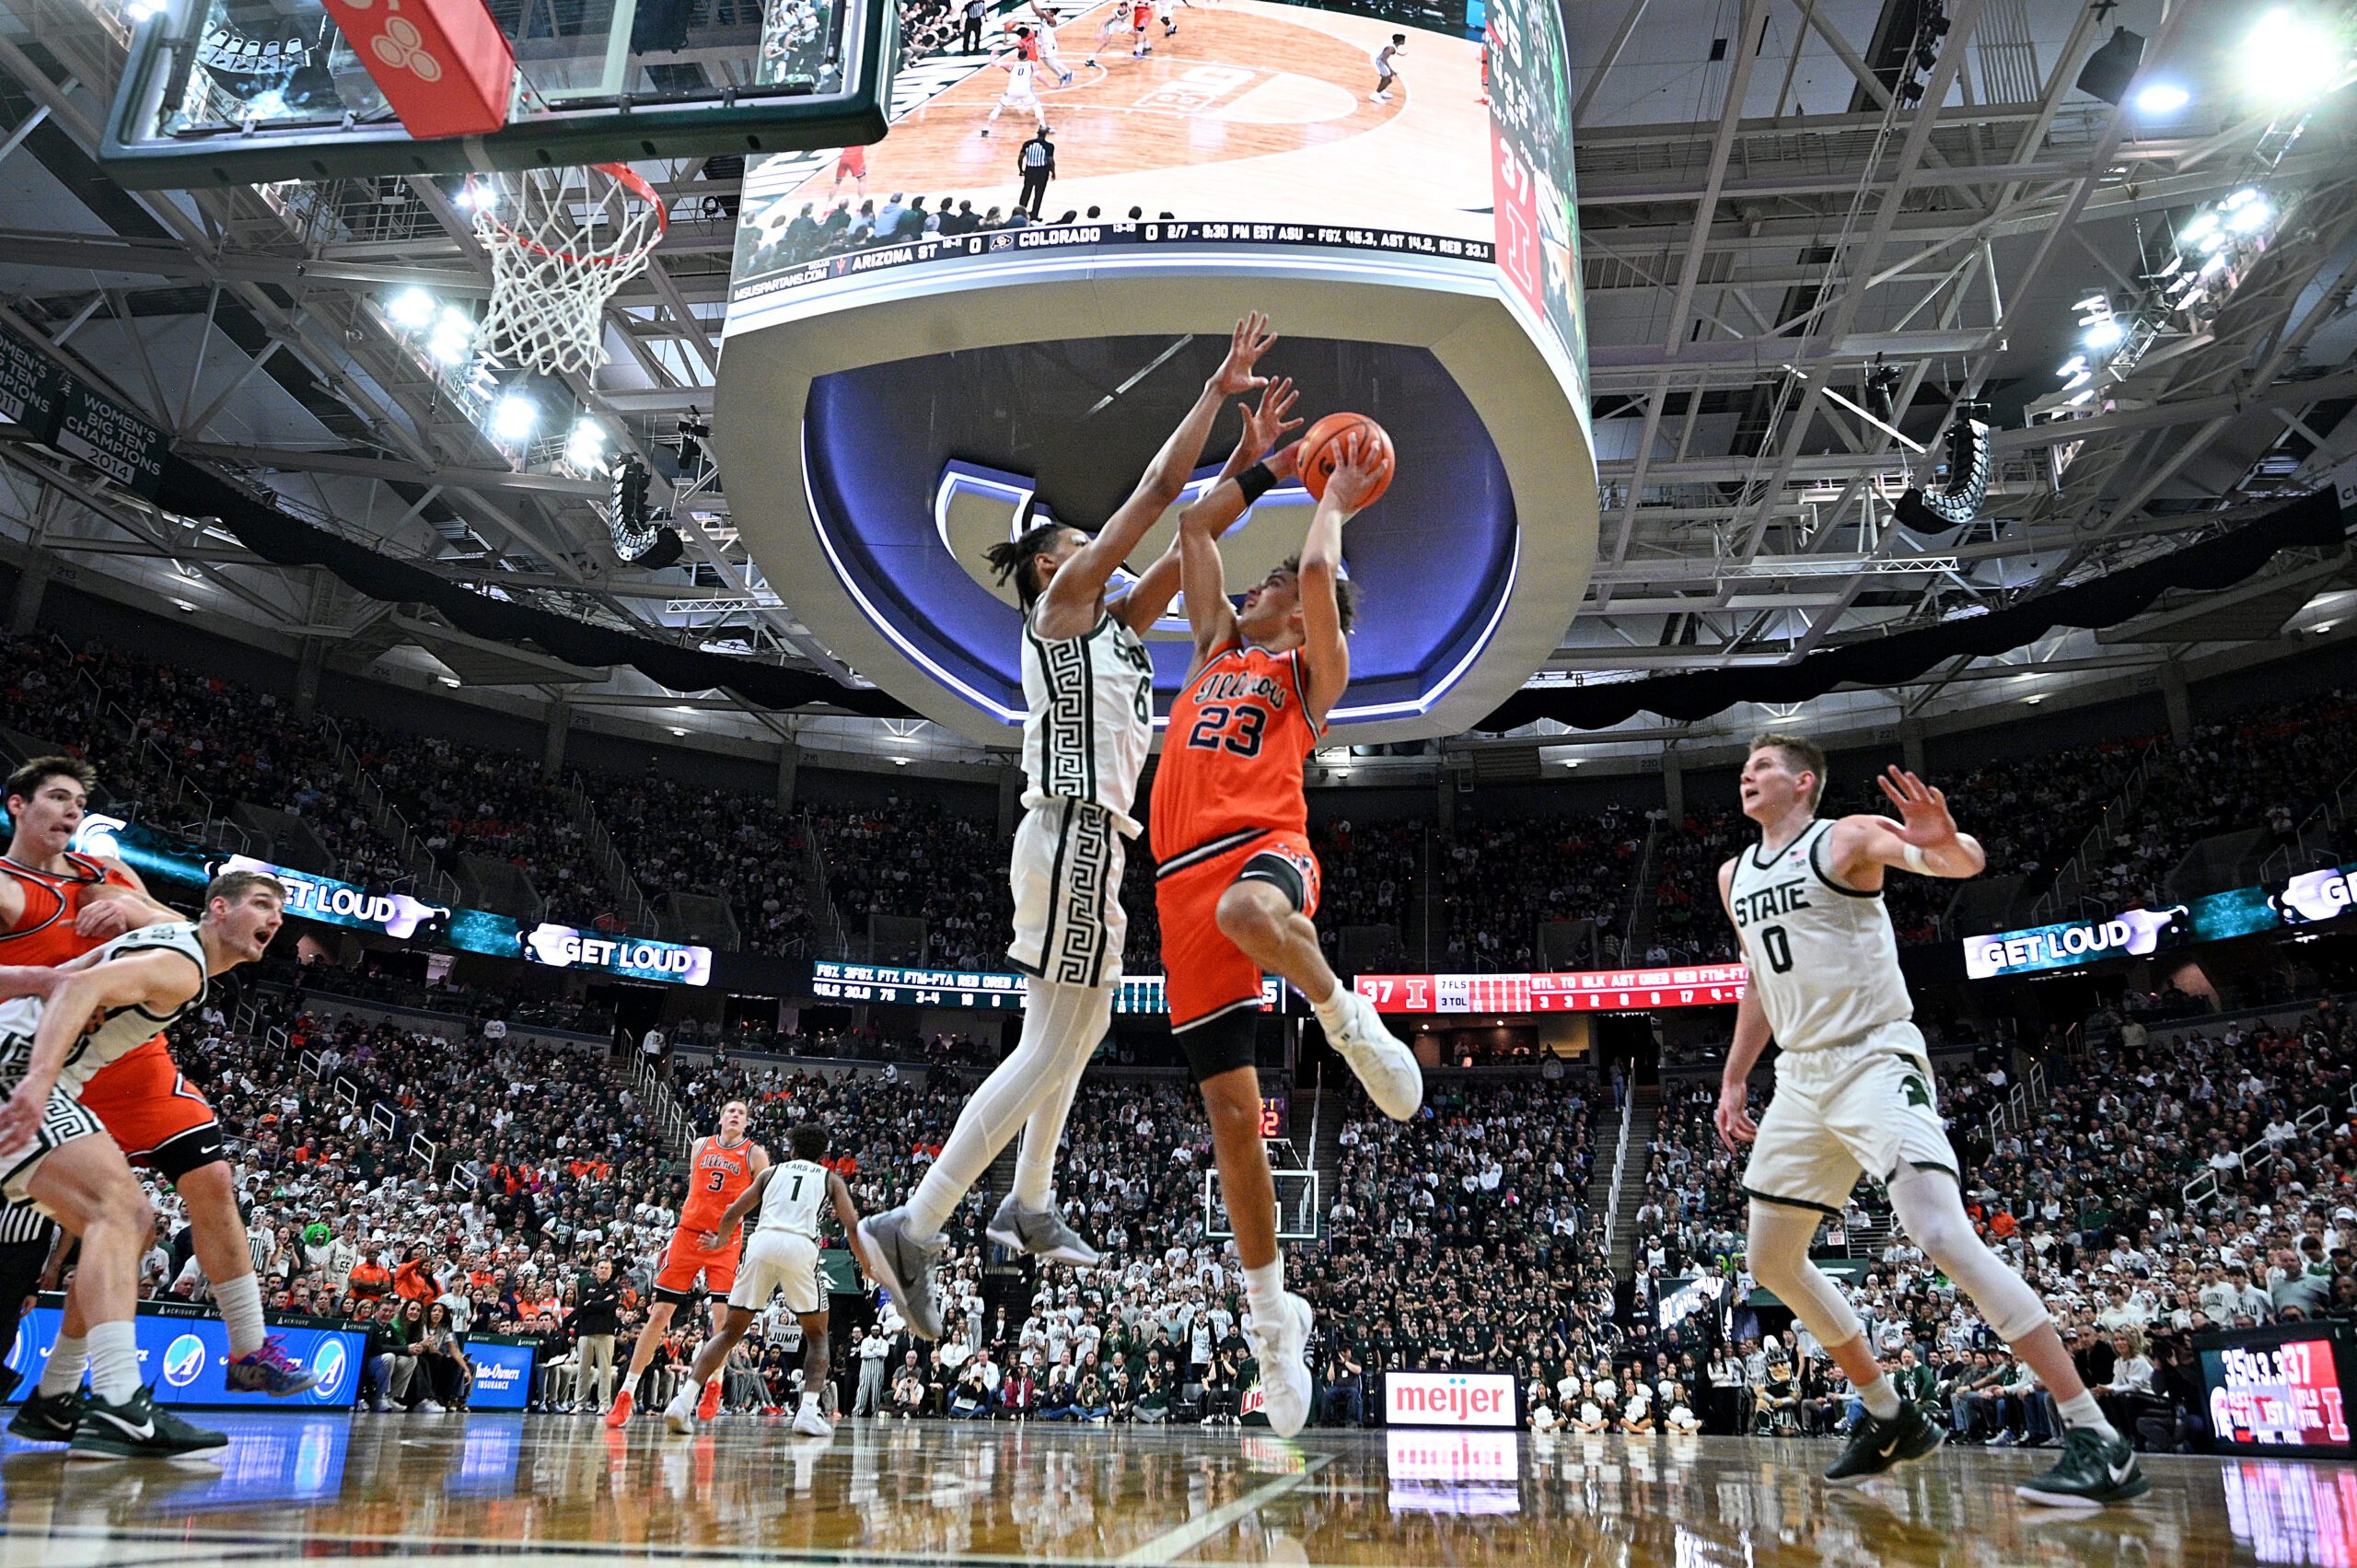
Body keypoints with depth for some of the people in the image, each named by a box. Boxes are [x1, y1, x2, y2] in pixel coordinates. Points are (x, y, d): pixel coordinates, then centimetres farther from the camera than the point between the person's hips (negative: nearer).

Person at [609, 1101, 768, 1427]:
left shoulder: (754, 1153, 2)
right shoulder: (701, 1145, 12)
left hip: (725, 1241, -2)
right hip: (689, 1234, 2)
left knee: (723, 1315, -10)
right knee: (659, 1314, 0)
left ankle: (713, 1387, 10)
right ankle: (626, 1394, 6)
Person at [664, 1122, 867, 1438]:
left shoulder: (772, 1171, 27)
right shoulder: (831, 1179, 22)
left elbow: (733, 1214, 24)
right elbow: (852, 1226, 10)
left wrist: (719, 1240, 45)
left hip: (762, 1243, 2)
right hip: (801, 1247, -1)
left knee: (729, 1331, 14)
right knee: (817, 1335, 15)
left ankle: (685, 1399, -2)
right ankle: (809, 1410, -3)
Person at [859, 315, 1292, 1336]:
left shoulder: (1115, 624, 21)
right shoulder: (1060, 600, -3)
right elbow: (1158, 488, -5)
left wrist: (1248, 461, 15)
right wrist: (1218, 389, 1)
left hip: (1088, 840, 10)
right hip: (1073, 833, -10)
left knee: (1085, 1026, 21)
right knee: (1050, 1048, -13)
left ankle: (1028, 1207, 33)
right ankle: (914, 1228, -13)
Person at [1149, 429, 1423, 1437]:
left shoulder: (1312, 666, 12)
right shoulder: (1217, 643, 27)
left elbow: (1317, 571, -4)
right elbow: (1194, 527, 29)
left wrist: (1335, 500, 13)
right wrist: (1272, 468, 34)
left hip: (1263, 848, -5)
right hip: (1184, 880, 5)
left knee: (1248, 910, -45)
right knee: (1230, 1107, 1)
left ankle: (1349, 1022, -16)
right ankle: (1271, 1313, 13)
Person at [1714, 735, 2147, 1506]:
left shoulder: (1846, 838, -7)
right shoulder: (1734, 877, 14)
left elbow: (1967, 864, -24)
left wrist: (1945, 841, -47)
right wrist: (1734, 1081, 22)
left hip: (1875, 1062, -8)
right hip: (1801, 1078, 8)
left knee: (1942, 1235, -23)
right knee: (1772, 1261, 11)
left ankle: (2098, 1442, -15)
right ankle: (1891, 1418, 26)